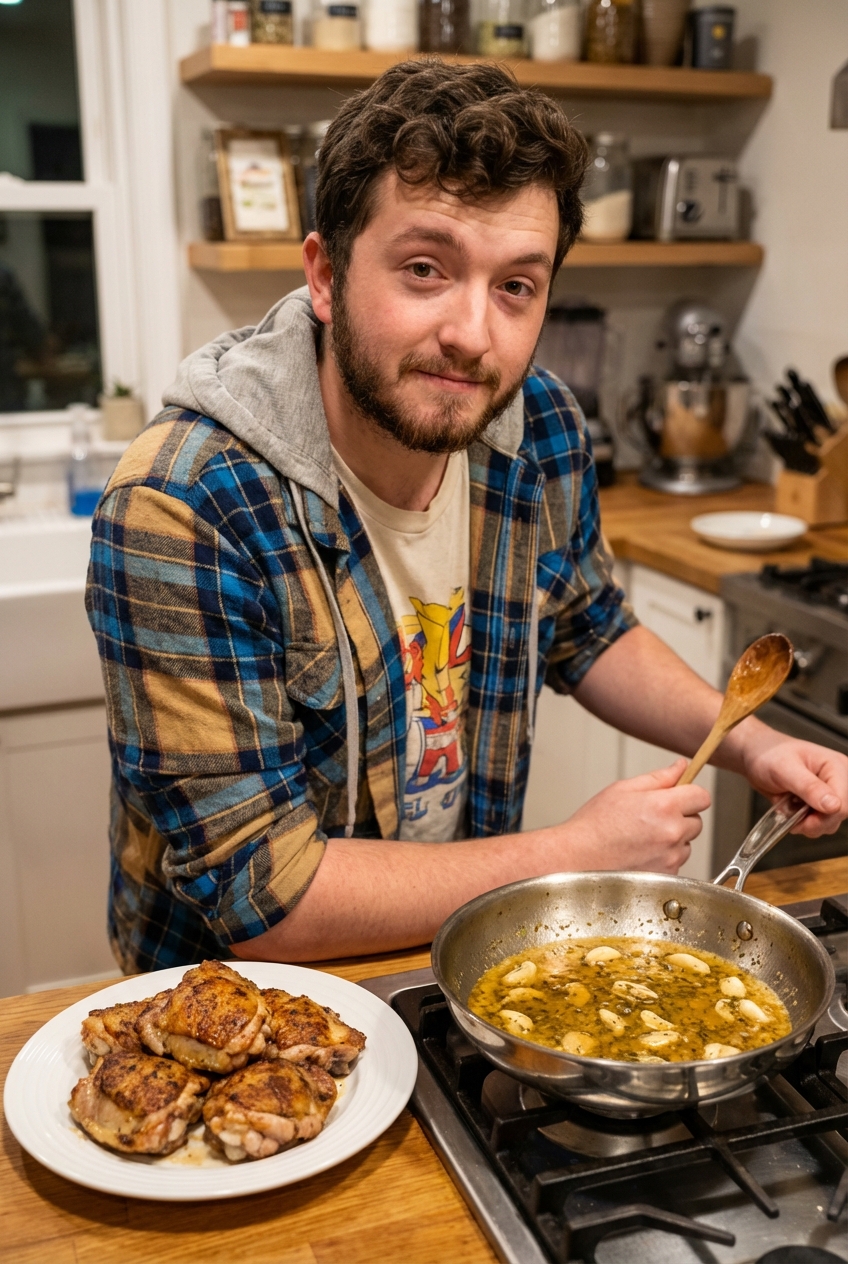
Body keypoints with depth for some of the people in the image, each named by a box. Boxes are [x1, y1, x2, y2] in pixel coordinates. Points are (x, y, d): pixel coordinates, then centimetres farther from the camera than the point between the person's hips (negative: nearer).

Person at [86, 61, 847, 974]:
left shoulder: (542, 430, -8)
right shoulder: (176, 513, -27)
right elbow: (263, 895, -25)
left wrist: (751, 746, -4)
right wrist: (578, 853, -18)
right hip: (236, 993, -4)